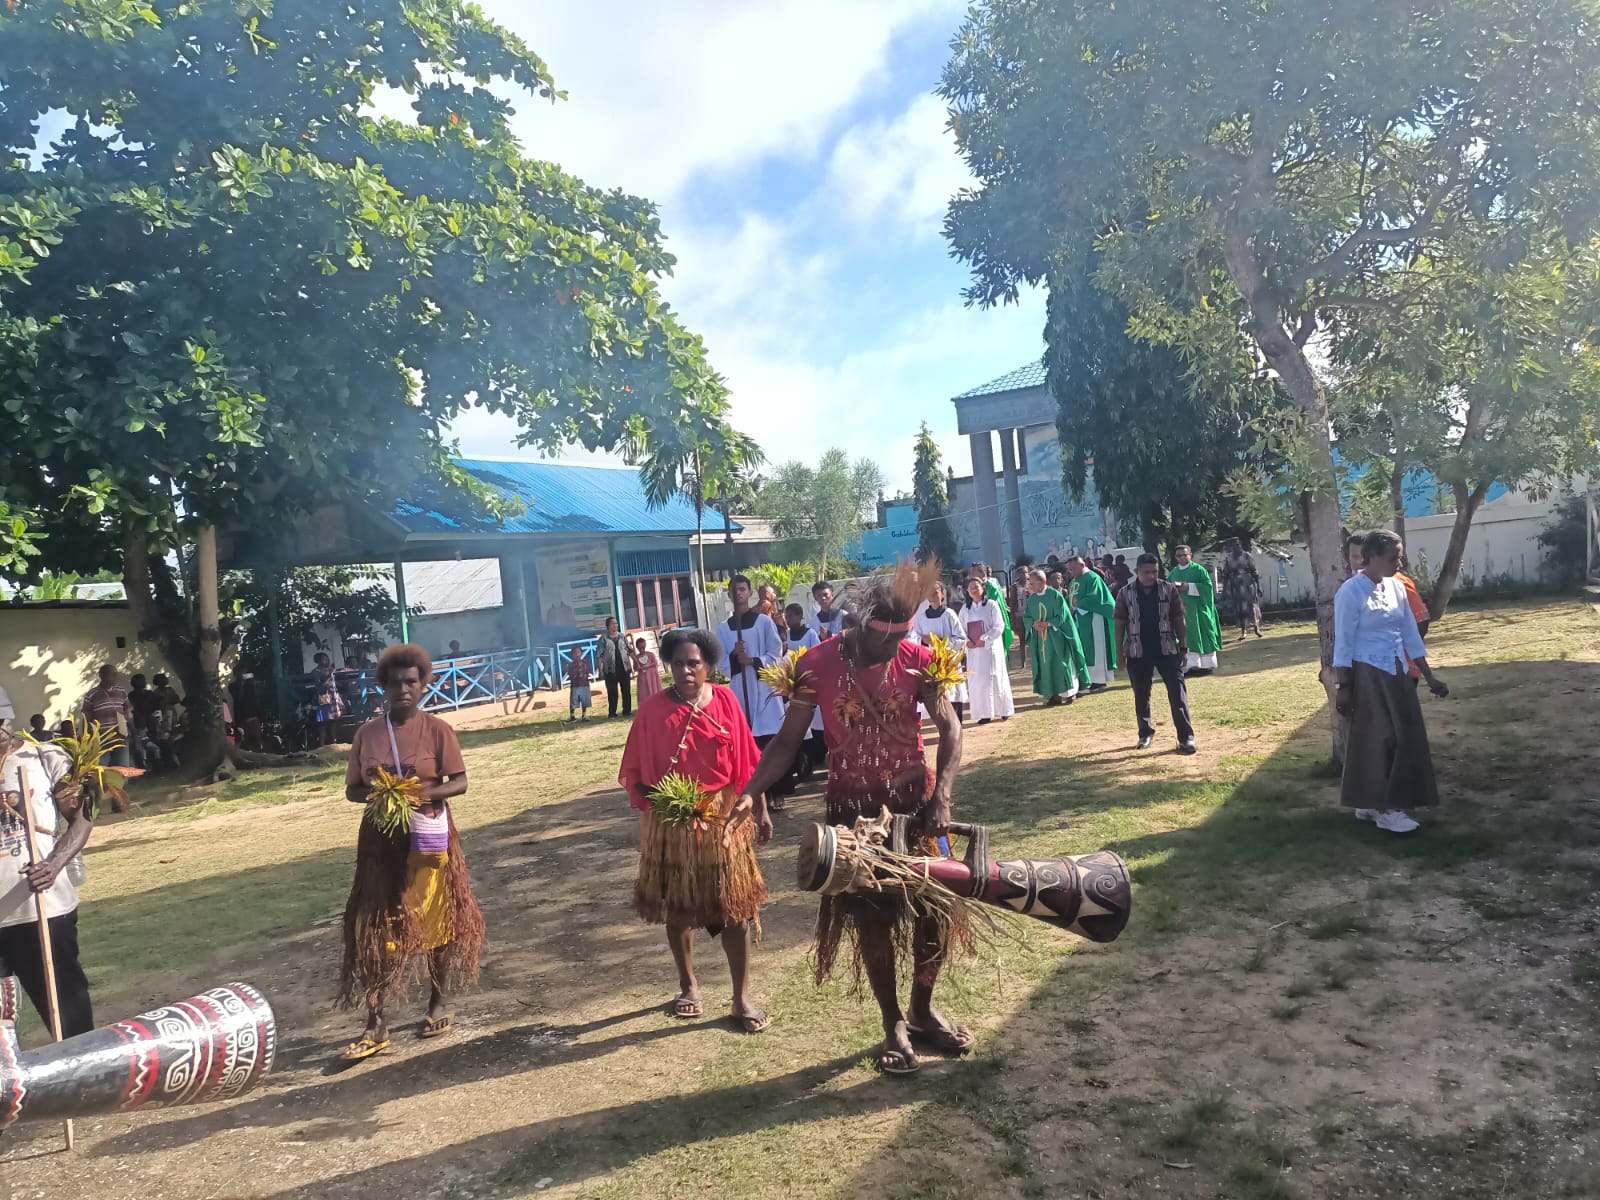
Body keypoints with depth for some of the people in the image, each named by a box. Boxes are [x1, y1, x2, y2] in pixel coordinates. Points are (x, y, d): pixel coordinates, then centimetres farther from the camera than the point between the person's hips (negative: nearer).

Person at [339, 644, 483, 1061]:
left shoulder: (437, 729, -6)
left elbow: (460, 782, -7)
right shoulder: (367, 734, 2)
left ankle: (437, 1006, 27)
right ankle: (375, 1027, 5)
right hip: (381, 839, 2)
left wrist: (423, 795, -24)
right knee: (375, 928, 0)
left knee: (435, 922, 9)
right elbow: (352, 789, 6)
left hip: (428, 837, -2)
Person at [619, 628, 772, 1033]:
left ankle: (742, 998, 15)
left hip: (724, 816, 0)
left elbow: (747, 761, 1)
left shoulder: (725, 701, -4)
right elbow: (635, 773, -5)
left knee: (735, 905, 3)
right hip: (671, 821, 0)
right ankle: (689, 985, 36)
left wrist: (761, 810, 3)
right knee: (677, 906, 14)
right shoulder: (652, 710, -8)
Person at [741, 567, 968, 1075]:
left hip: (916, 802, 2)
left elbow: (950, 729, -10)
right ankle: (893, 1025, 27)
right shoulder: (819, 665, -14)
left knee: (936, 906, 8)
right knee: (872, 919, 7)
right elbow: (788, 740, -11)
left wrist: (941, 796, -23)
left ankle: (922, 1010, 33)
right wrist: (748, 795, -23)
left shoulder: (916, 659, -9)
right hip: (853, 810, -2)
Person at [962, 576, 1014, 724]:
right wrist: (966, 641, -9)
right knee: (977, 681, 1)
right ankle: (985, 713, 5)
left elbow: (999, 626, -7)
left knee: (995, 679, 0)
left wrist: (984, 640, -15)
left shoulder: (991, 605, -2)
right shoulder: (965, 609, 10)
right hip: (973, 650, 4)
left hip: (990, 648, -4)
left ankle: (1004, 710, 12)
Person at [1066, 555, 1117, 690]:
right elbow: (1070, 600, 18)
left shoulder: (1092, 578, -10)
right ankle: (1089, 679, 12)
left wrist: (1076, 605, -15)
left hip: (1092, 621, -9)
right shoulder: (1074, 581, 17)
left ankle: (1100, 680, 3)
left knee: (1095, 650, -3)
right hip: (1079, 621, 9)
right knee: (1084, 651, 8)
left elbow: (1094, 598, -21)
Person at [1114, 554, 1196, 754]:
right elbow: (1120, 623, 2)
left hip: (1167, 649, -1)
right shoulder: (1125, 594, -1)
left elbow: (1178, 619, 3)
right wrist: (1119, 652, 0)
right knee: (1141, 695, 10)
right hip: (1138, 651, 1)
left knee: (1177, 692, -5)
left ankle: (1186, 736, -3)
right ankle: (1146, 732, 27)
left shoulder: (1169, 590, 0)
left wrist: (1183, 646, 2)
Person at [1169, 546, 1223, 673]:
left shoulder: (1198, 569, -3)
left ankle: (1208, 664, 9)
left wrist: (1189, 587, -20)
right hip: (1181, 609, 4)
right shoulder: (1174, 572, 11)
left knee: (1201, 634, 0)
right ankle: (1194, 665, 2)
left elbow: (1208, 585, -12)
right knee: (1189, 637, 1)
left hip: (1197, 608, -4)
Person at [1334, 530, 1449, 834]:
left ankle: (1372, 805, 20)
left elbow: (1410, 633, 13)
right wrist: (1342, 687, -15)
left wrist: (1429, 676, 13)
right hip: (1367, 675, -8)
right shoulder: (1351, 592, -14)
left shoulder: (1396, 587, 8)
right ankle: (1382, 809, 9)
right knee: (1378, 739, -1)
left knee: (1405, 736, 10)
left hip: (1396, 673, 8)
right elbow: (1344, 643, -13)